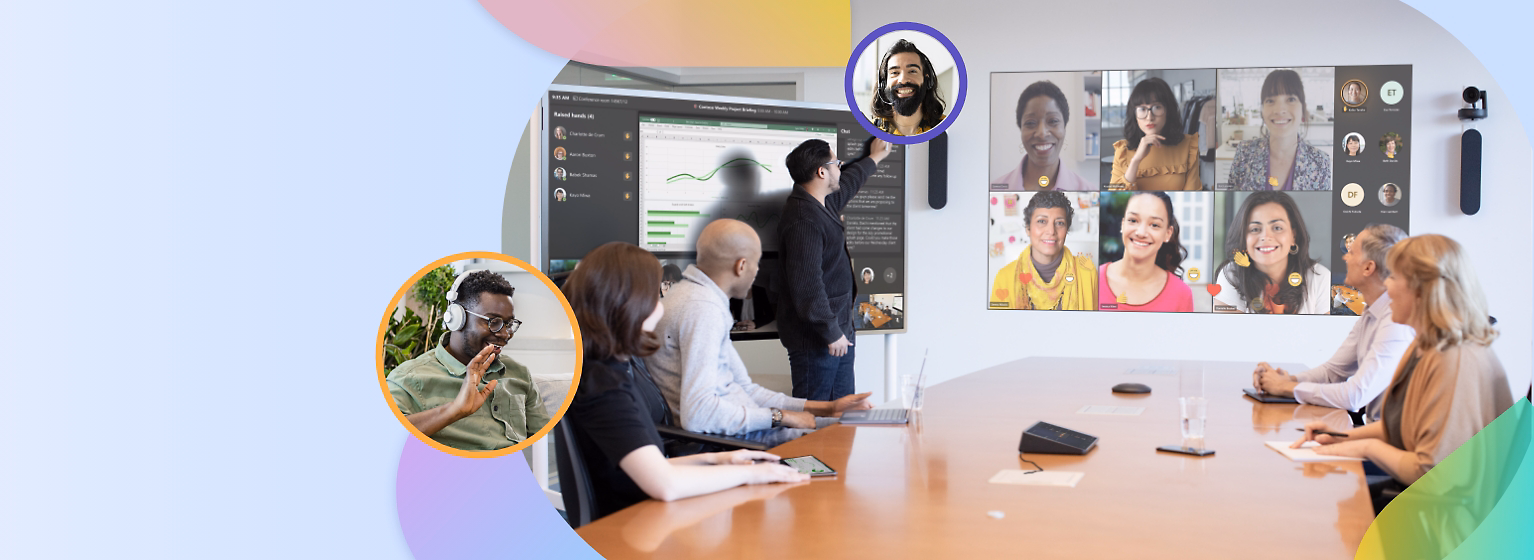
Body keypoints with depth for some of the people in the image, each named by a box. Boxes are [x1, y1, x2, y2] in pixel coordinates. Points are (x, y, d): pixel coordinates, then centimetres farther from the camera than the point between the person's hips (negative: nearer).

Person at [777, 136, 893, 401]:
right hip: (816, 338, -11)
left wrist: (875, 157, 51)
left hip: (838, 330, 11)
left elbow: (848, 183, 36)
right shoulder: (803, 220, -22)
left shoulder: (823, 204, 11)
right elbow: (808, 285, -26)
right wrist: (831, 332, -22)